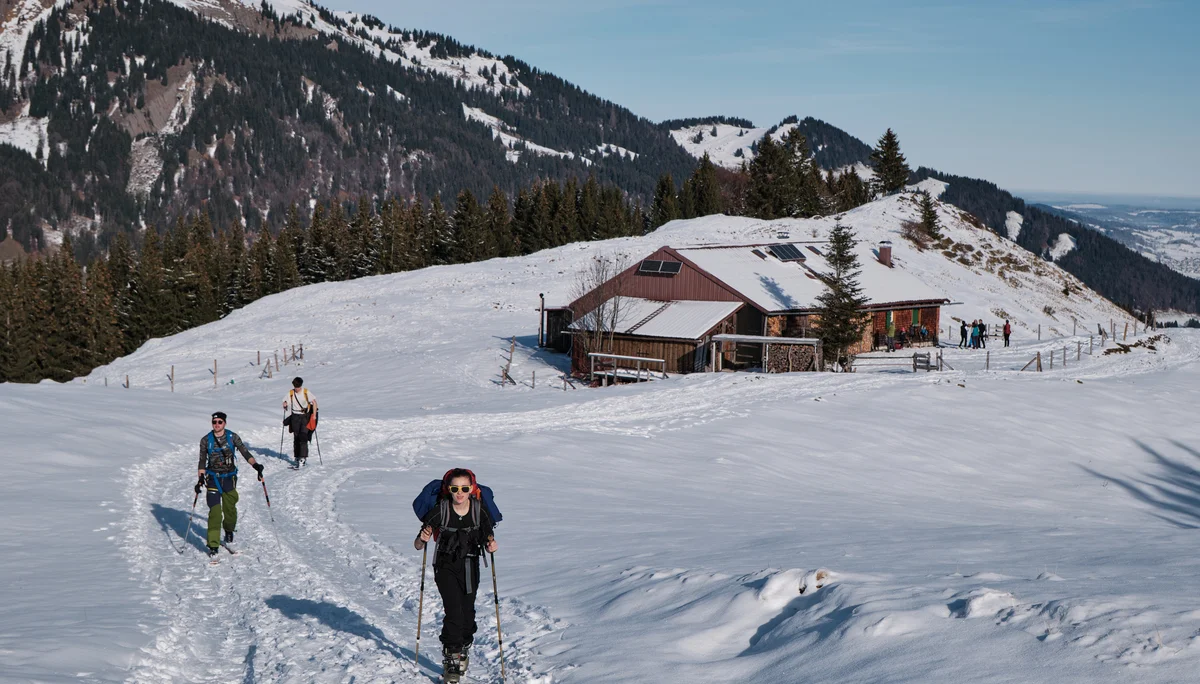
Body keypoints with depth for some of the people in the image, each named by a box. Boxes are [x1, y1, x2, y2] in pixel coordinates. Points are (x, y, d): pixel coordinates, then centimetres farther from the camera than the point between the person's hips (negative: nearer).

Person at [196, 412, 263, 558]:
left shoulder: (232, 437, -1)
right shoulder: (206, 440, 1)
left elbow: (245, 452, -3)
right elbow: (202, 462, 4)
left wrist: (256, 465, -18)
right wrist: (200, 479, -6)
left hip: (230, 478, 1)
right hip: (213, 478, -1)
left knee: (230, 509, 5)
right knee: (215, 511, -11)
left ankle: (229, 534, 35)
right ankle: (213, 546, -10)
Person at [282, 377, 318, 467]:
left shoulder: (306, 392, -6)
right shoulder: (290, 393, 2)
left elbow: (314, 402, -6)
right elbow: (285, 402, 10)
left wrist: (314, 415, -14)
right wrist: (285, 404, -15)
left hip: (305, 416, -3)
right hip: (295, 417, 3)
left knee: (303, 437, -16)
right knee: (296, 437, 5)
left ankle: (303, 458, -19)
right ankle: (297, 457, 15)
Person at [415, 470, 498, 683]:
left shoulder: (480, 511, -11)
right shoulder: (440, 511, -16)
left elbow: (488, 538, 1)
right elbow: (417, 545, -12)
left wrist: (491, 545, -21)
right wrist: (423, 539, -34)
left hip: (470, 567, 2)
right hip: (446, 566, -2)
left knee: (467, 611, 8)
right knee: (454, 611, -16)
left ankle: (463, 649, 34)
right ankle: (451, 660, -6)